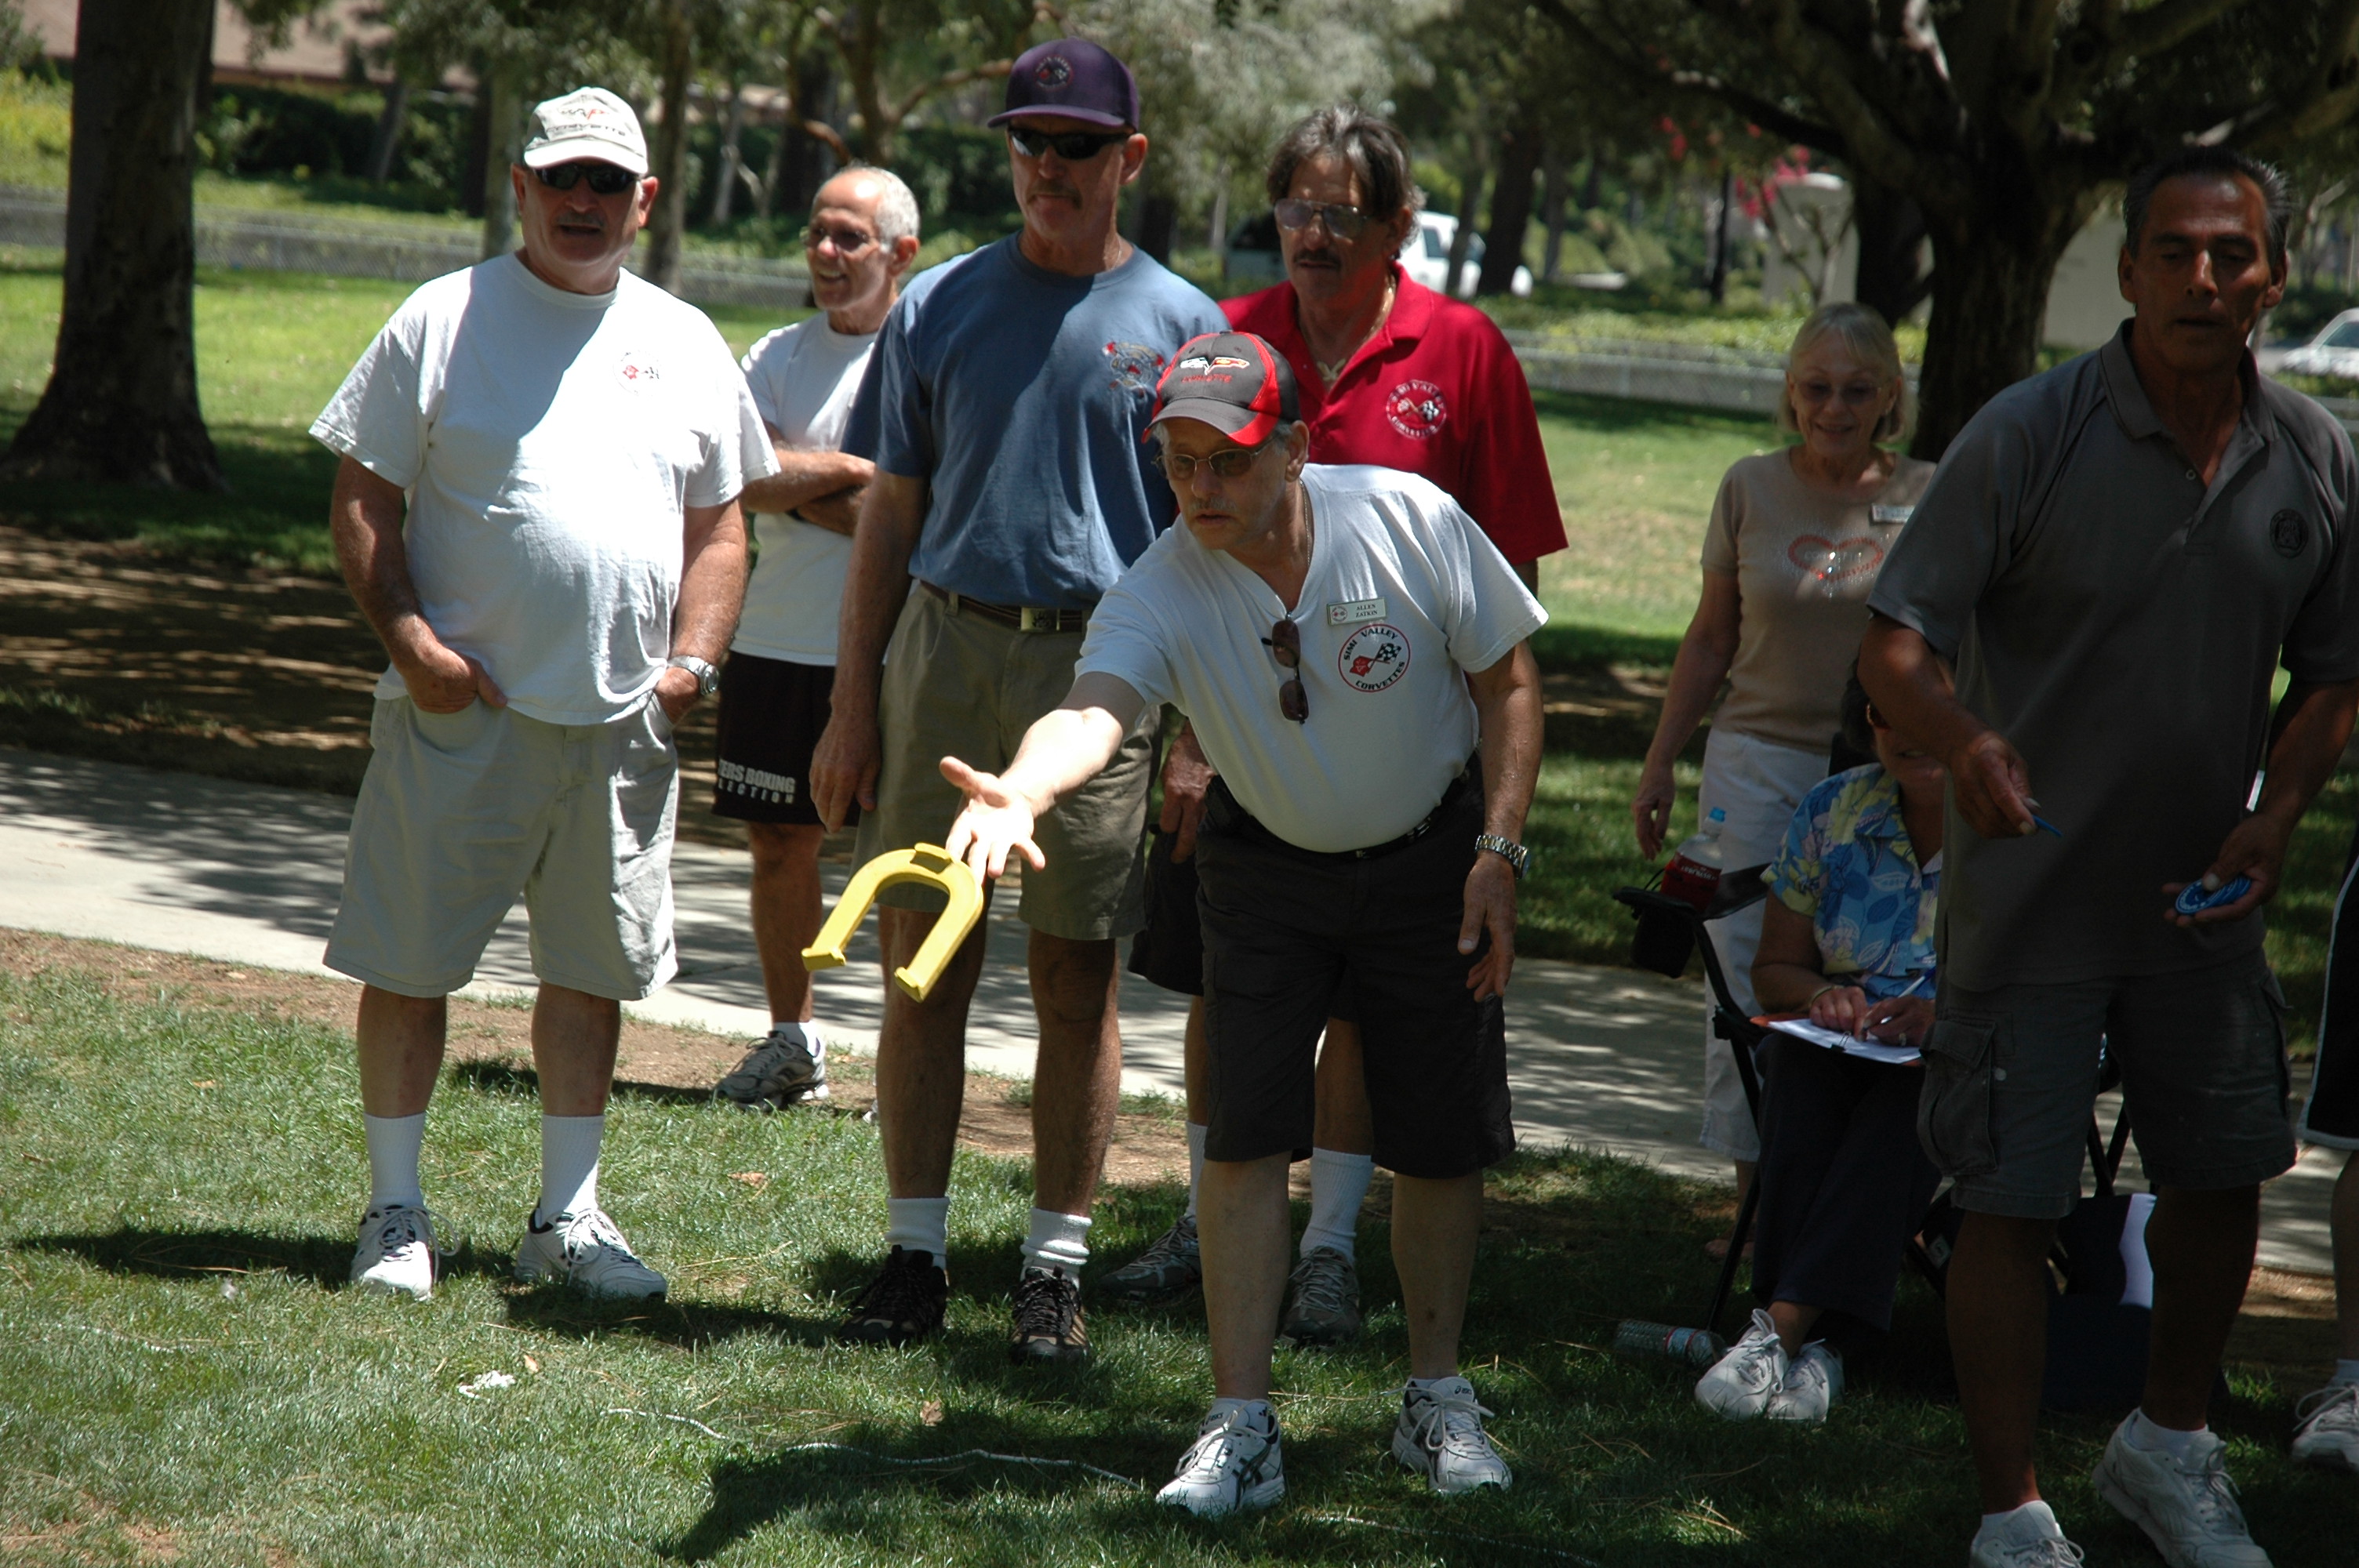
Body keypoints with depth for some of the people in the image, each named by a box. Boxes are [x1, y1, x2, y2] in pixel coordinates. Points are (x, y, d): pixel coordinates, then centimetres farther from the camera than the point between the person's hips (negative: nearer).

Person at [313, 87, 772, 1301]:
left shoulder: (685, 345, 11)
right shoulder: (443, 322, -1)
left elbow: (717, 527, 17)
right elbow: (362, 502, -2)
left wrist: (691, 659, 2)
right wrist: (410, 639, -14)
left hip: (625, 724, 4)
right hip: (461, 711, -3)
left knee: (592, 969, 10)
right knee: (409, 959, 0)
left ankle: (567, 1217, 20)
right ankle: (395, 1211, 12)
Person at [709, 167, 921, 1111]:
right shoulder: (780, 356, 12)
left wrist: (800, 489, -11)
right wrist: (856, 470, -12)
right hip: (777, 642, 5)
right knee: (778, 842, 10)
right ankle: (791, 1043, 23)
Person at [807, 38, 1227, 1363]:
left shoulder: (1184, 328, 5)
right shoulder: (938, 308, 9)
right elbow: (893, 518, 11)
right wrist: (853, 706, 5)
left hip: (1105, 669, -1)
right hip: (946, 651, 2)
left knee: (1080, 982, 2)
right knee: (926, 965, 2)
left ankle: (1059, 1265, 9)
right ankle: (916, 1253, 10)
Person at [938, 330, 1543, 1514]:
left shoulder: (1414, 522, -21)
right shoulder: (1160, 593, -24)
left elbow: (1508, 681, -8)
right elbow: (1097, 704, -43)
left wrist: (1498, 852, -14)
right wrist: (1023, 788, -66)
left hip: (1430, 858, 0)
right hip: (1265, 863, 0)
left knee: (1442, 1139, 4)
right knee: (1245, 1133, -10)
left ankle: (1436, 1401, 22)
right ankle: (1240, 1426, -4)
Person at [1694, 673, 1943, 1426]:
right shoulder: (1830, 812, 6)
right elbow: (1775, 968, 14)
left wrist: (1942, 1017, -27)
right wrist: (1823, 996, -11)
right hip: (1840, 1049, 3)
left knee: (1907, 1095, -37)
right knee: (1802, 1066, -33)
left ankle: (1783, 1328, -44)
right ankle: (1813, 1342, -41)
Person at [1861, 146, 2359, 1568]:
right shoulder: (2028, 436, -15)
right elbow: (1899, 646, -16)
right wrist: (1963, 738, -38)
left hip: (2204, 902, 5)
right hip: (2033, 900, -4)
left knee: (2224, 1178, 16)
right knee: (2013, 1206, -2)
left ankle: (2170, 1447, 41)